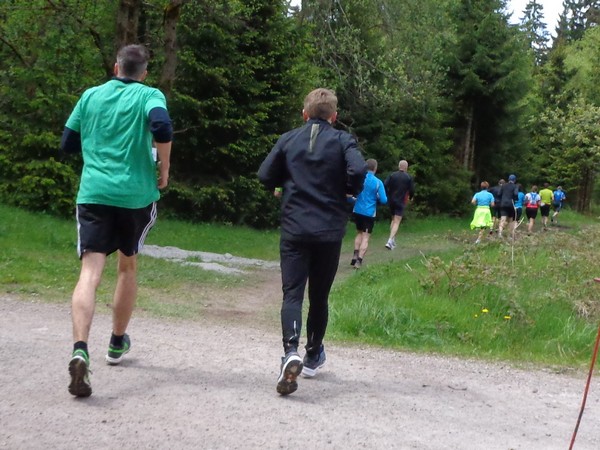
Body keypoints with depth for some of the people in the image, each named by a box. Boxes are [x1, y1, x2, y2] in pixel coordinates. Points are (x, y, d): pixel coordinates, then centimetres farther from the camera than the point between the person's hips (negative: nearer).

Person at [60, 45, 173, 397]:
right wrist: (164, 171, -6)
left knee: (90, 273, -8)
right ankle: (118, 343, 33)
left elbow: (68, 144, 17)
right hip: (136, 193, -1)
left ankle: (80, 351, -29)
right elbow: (162, 128, -19)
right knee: (128, 266, 20)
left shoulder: (91, 95, 12)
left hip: (93, 193, 1)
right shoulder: (149, 95, 1)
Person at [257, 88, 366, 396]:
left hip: (294, 229, 0)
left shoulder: (288, 139, 6)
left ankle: (291, 353, -27)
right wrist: (350, 192, 4)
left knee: (292, 293, -4)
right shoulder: (342, 140, 0)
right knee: (319, 295, 14)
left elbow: (265, 176, 3)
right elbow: (358, 171, -16)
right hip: (330, 231, 0)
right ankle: (313, 356, 28)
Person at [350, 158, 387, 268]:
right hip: (369, 213, -3)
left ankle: (355, 255, 11)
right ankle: (359, 260, -9)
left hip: (357, 211, 3)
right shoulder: (378, 182, -10)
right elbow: (384, 200, -11)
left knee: (359, 233, 22)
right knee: (365, 237, 1)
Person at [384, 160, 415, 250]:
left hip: (391, 201, 3)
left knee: (393, 220, 21)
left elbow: (385, 185, -8)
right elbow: (412, 190, -3)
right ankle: (390, 241, -21)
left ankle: (393, 240, 22)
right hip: (401, 202, -3)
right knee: (397, 222, -5)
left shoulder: (392, 175, 2)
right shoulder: (409, 177, -3)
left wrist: (388, 195, 6)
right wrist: (410, 197, 17)